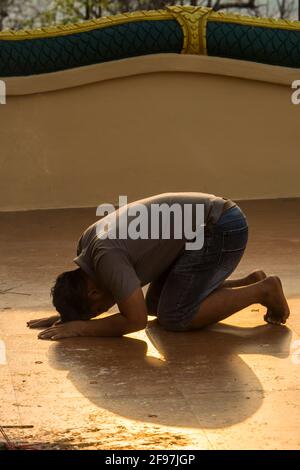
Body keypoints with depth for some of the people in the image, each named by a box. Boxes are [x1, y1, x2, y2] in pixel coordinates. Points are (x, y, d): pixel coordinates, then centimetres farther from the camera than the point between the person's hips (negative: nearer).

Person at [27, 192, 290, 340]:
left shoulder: (106, 257, -23)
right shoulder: (89, 240, 5)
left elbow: (136, 319, -22)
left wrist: (79, 327, -16)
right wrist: (64, 316, 8)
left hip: (223, 228, -10)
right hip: (211, 225, 10)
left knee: (174, 318, -12)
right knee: (156, 304, 12)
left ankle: (261, 290, -2)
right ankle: (248, 283, 16)